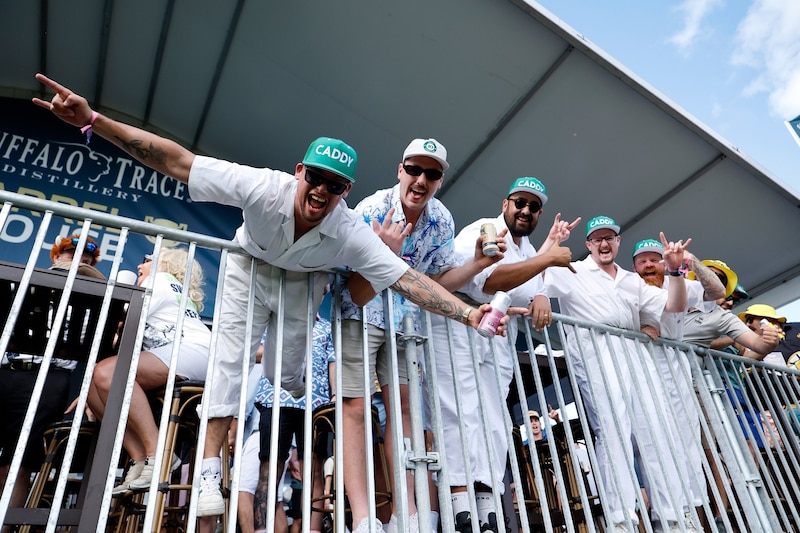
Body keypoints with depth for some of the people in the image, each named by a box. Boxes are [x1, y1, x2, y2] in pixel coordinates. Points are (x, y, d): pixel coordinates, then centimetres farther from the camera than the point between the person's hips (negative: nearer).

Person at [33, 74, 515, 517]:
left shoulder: (352, 234, -32)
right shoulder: (264, 188, -35)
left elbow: (409, 279, -34)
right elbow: (175, 160, -36)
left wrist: (466, 312, -45)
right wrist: (94, 121, -43)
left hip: (302, 284, 1)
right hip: (251, 268, -1)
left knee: (286, 374, 5)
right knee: (232, 359, -7)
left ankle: (279, 352, 47)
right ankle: (211, 466, 4)